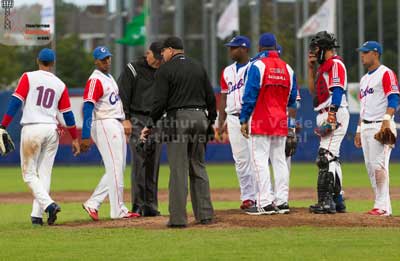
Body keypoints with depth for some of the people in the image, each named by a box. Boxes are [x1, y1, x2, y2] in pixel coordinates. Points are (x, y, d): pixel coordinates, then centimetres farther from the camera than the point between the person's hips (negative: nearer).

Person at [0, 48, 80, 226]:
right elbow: (68, 114, 11)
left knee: (29, 173, 3)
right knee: (44, 173, 10)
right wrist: (74, 138, 19)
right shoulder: (60, 85, 9)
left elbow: (15, 102, -8)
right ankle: (37, 215, 7)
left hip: (31, 129, -3)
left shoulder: (29, 77, 1)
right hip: (52, 130, 3)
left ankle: (48, 204, -16)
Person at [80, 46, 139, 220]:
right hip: (105, 126, -10)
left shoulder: (109, 78, 17)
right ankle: (118, 210, -2)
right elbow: (88, 108, -20)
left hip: (117, 126, 10)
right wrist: (86, 137, -27)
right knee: (115, 169, -7)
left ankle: (93, 204, 10)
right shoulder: (95, 80, -13)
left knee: (117, 169, 10)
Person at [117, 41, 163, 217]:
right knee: (139, 162, -9)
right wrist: (125, 119, -13)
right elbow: (122, 95, -5)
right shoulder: (133, 70, -2)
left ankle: (151, 205, 9)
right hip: (137, 120, -5)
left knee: (153, 164, 4)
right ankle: (138, 206, -8)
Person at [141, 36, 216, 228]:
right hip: (200, 118, 5)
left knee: (178, 170, -4)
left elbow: (160, 102, -9)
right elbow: (210, 97, 13)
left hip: (177, 119, -5)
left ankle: (178, 218, -5)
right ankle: (205, 214, 11)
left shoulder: (165, 70, -3)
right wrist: (211, 122, 20)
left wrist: (150, 126, -1)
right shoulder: (198, 67, 14)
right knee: (198, 167, 13)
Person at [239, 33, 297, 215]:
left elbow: (250, 95, -12)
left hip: (261, 121, -6)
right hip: (281, 122, 6)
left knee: (260, 160, -5)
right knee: (279, 160, 10)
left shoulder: (257, 65, -8)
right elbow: (292, 97, 12)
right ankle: (282, 201, 9)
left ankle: (265, 203, -12)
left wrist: (244, 120, -7)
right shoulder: (286, 68, 8)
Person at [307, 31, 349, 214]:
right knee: (331, 158, 12)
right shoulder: (324, 67, 22)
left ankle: (326, 202, -22)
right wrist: (311, 67, 18)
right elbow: (313, 90, 25)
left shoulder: (335, 64, -8)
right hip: (326, 116, 11)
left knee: (326, 157, -17)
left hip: (335, 115, -11)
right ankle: (337, 201, 16)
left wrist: (331, 116, -26)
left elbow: (338, 91, -18)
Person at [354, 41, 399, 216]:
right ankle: (383, 206, 10)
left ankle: (382, 206, -15)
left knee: (379, 165, -15)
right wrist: (359, 130, 21)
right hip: (366, 127, 9)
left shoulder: (386, 74, -6)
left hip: (380, 126, -9)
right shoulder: (364, 79, 22)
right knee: (370, 168, 6)